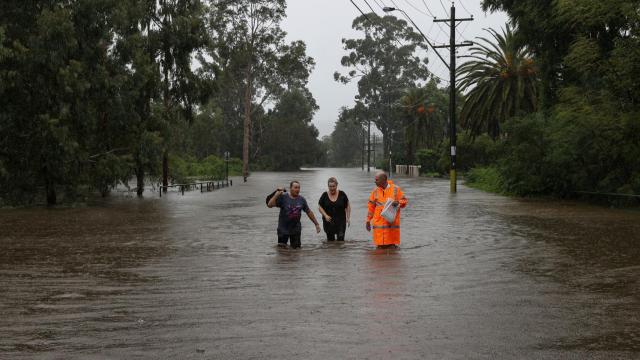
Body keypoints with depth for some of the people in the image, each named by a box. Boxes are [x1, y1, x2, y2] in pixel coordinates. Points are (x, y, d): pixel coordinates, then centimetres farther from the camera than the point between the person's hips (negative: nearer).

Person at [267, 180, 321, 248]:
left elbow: (309, 212, 6)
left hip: (296, 229, 3)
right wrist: (276, 195, -30)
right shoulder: (283, 197, -14)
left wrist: (316, 224, 7)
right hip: (283, 229, -3)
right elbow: (270, 205, -20)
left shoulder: (301, 199, -4)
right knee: (281, 247, 7)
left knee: (296, 247, 9)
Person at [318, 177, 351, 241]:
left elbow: (348, 206, 6)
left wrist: (348, 218, -2)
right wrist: (325, 215, -10)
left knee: (341, 239, -9)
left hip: (341, 221, -1)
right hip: (328, 221, 1)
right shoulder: (324, 195, 0)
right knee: (330, 239, 5)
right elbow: (320, 207, 6)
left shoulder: (342, 194, -1)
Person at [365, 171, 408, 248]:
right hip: (379, 223, 2)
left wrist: (398, 203, -17)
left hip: (392, 223, -2)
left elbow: (404, 201, 5)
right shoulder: (375, 191, 8)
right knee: (380, 246, -1)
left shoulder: (396, 189, 2)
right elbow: (371, 207, 12)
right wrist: (368, 221, 9)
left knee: (392, 245, -1)